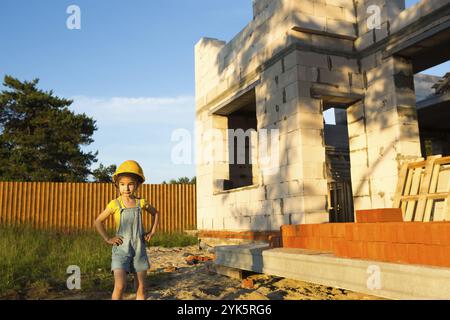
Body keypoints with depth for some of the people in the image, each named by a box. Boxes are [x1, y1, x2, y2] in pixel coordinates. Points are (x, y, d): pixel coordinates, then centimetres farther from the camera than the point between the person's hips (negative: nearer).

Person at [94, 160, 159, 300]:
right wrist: (107, 239, -4)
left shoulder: (141, 203, 2)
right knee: (120, 286, -15)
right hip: (121, 249, -3)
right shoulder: (115, 204, -5)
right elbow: (98, 221, 2)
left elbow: (155, 213, 20)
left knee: (141, 288, 8)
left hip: (139, 249, 3)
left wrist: (151, 232, 11)